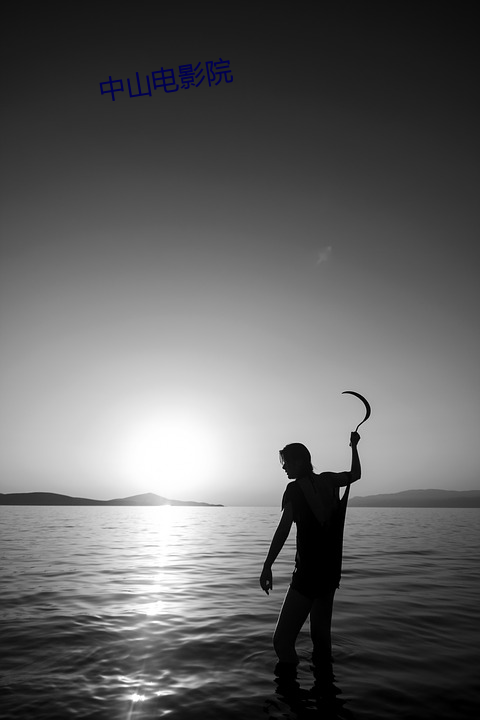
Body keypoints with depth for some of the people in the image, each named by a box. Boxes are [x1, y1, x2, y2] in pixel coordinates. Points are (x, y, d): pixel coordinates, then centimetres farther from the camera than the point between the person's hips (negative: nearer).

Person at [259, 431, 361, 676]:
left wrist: (267, 566, -26)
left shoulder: (295, 488, -12)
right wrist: (354, 447, 36)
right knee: (321, 633, 22)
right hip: (331, 571, 8)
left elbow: (284, 528, -23)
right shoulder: (328, 480, 5)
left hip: (307, 573, -8)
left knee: (282, 639, -8)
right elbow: (356, 474, 24)